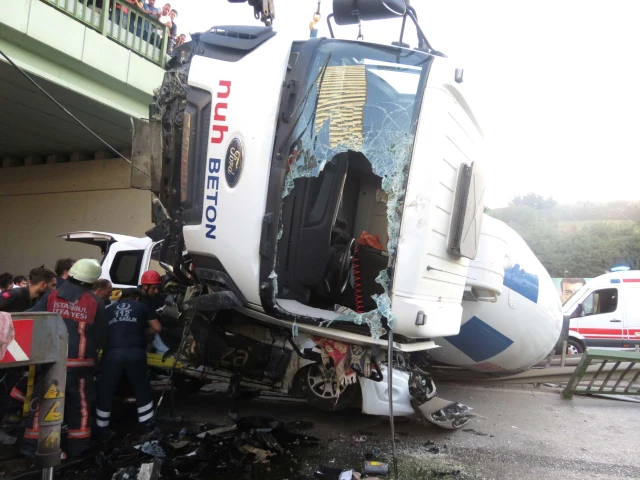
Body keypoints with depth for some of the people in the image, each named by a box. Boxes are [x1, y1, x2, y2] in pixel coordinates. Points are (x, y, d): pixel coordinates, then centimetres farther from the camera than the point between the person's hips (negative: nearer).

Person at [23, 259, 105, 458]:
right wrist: (95, 351, 20)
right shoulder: (95, 302, -4)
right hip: (80, 362, -1)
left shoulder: (51, 297, -1)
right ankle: (77, 446, 20)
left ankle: (33, 444, 18)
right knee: (79, 403, 12)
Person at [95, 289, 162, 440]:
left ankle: (101, 430, 18)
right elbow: (157, 328, 20)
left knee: (106, 392, 13)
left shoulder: (109, 309, 23)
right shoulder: (142, 307, 18)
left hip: (112, 353, 1)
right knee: (142, 390, 17)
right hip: (135, 353, -1)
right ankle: (147, 425, 24)